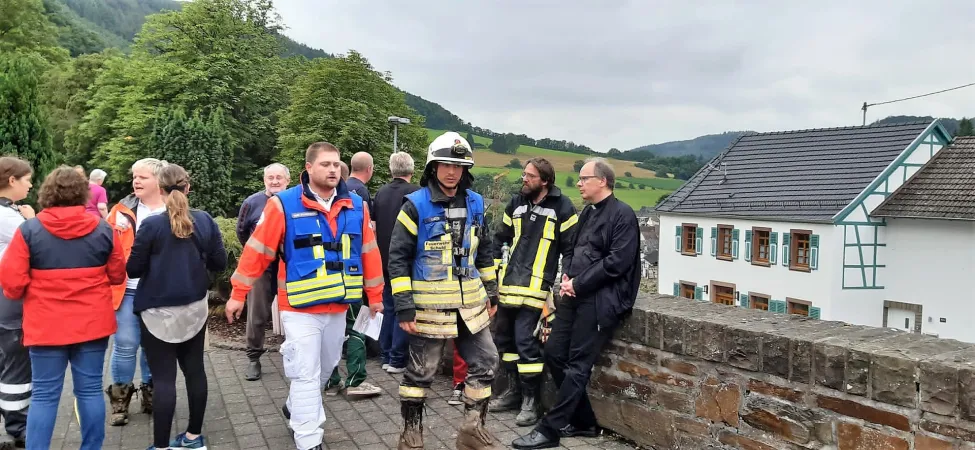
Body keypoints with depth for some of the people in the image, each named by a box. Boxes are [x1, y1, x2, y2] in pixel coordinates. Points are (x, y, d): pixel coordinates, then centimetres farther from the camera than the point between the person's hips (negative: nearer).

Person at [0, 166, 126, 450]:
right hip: (92, 323, 1)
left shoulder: (29, 230, -8)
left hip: (46, 326, -1)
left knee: (44, 395, 7)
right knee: (90, 390, 9)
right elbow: (118, 276, 7)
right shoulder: (103, 230, -3)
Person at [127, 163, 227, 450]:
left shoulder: (151, 225, -14)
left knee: (163, 378, 0)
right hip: (195, 308, 4)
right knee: (195, 370, 15)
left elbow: (133, 269, -9)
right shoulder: (205, 221, -3)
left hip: (158, 311, -4)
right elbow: (219, 263, 2)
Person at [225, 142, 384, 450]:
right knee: (306, 375, -1)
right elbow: (258, 250, -8)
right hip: (301, 308, -5)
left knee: (326, 368, 22)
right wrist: (238, 294, -6)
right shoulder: (284, 204, -11)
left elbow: (369, 251, 8)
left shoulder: (355, 205, 2)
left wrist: (374, 294, 11)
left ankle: (296, 409, 46)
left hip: (338, 306, 6)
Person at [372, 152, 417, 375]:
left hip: (385, 259, 6)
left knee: (389, 307, 15)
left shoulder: (381, 193, 5)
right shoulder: (415, 193, -12)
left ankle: (386, 356, 20)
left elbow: (374, 227, 11)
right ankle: (397, 360, 3)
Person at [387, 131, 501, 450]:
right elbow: (397, 258, -10)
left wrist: (491, 292, 15)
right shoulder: (416, 205, -10)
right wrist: (403, 306, -15)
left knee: (485, 362, 9)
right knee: (420, 370, 5)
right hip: (429, 305, -5)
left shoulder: (475, 203, 7)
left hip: (470, 303, 6)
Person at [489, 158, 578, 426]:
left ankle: (530, 401, 3)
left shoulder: (562, 207, -4)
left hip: (535, 286, -6)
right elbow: (501, 238, 20)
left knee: (525, 340, -10)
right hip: (509, 284, 6)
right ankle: (513, 389, 28)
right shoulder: (516, 203, 12)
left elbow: (571, 248, -3)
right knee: (503, 337, 12)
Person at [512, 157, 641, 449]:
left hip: (600, 301, -9)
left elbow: (617, 261, -17)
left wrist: (578, 284, -14)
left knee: (577, 365, -5)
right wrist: (566, 276, 2)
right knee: (553, 353, 7)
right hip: (576, 296, 9)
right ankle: (584, 422, 19)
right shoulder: (587, 213, 18)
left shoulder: (622, 215, -9)